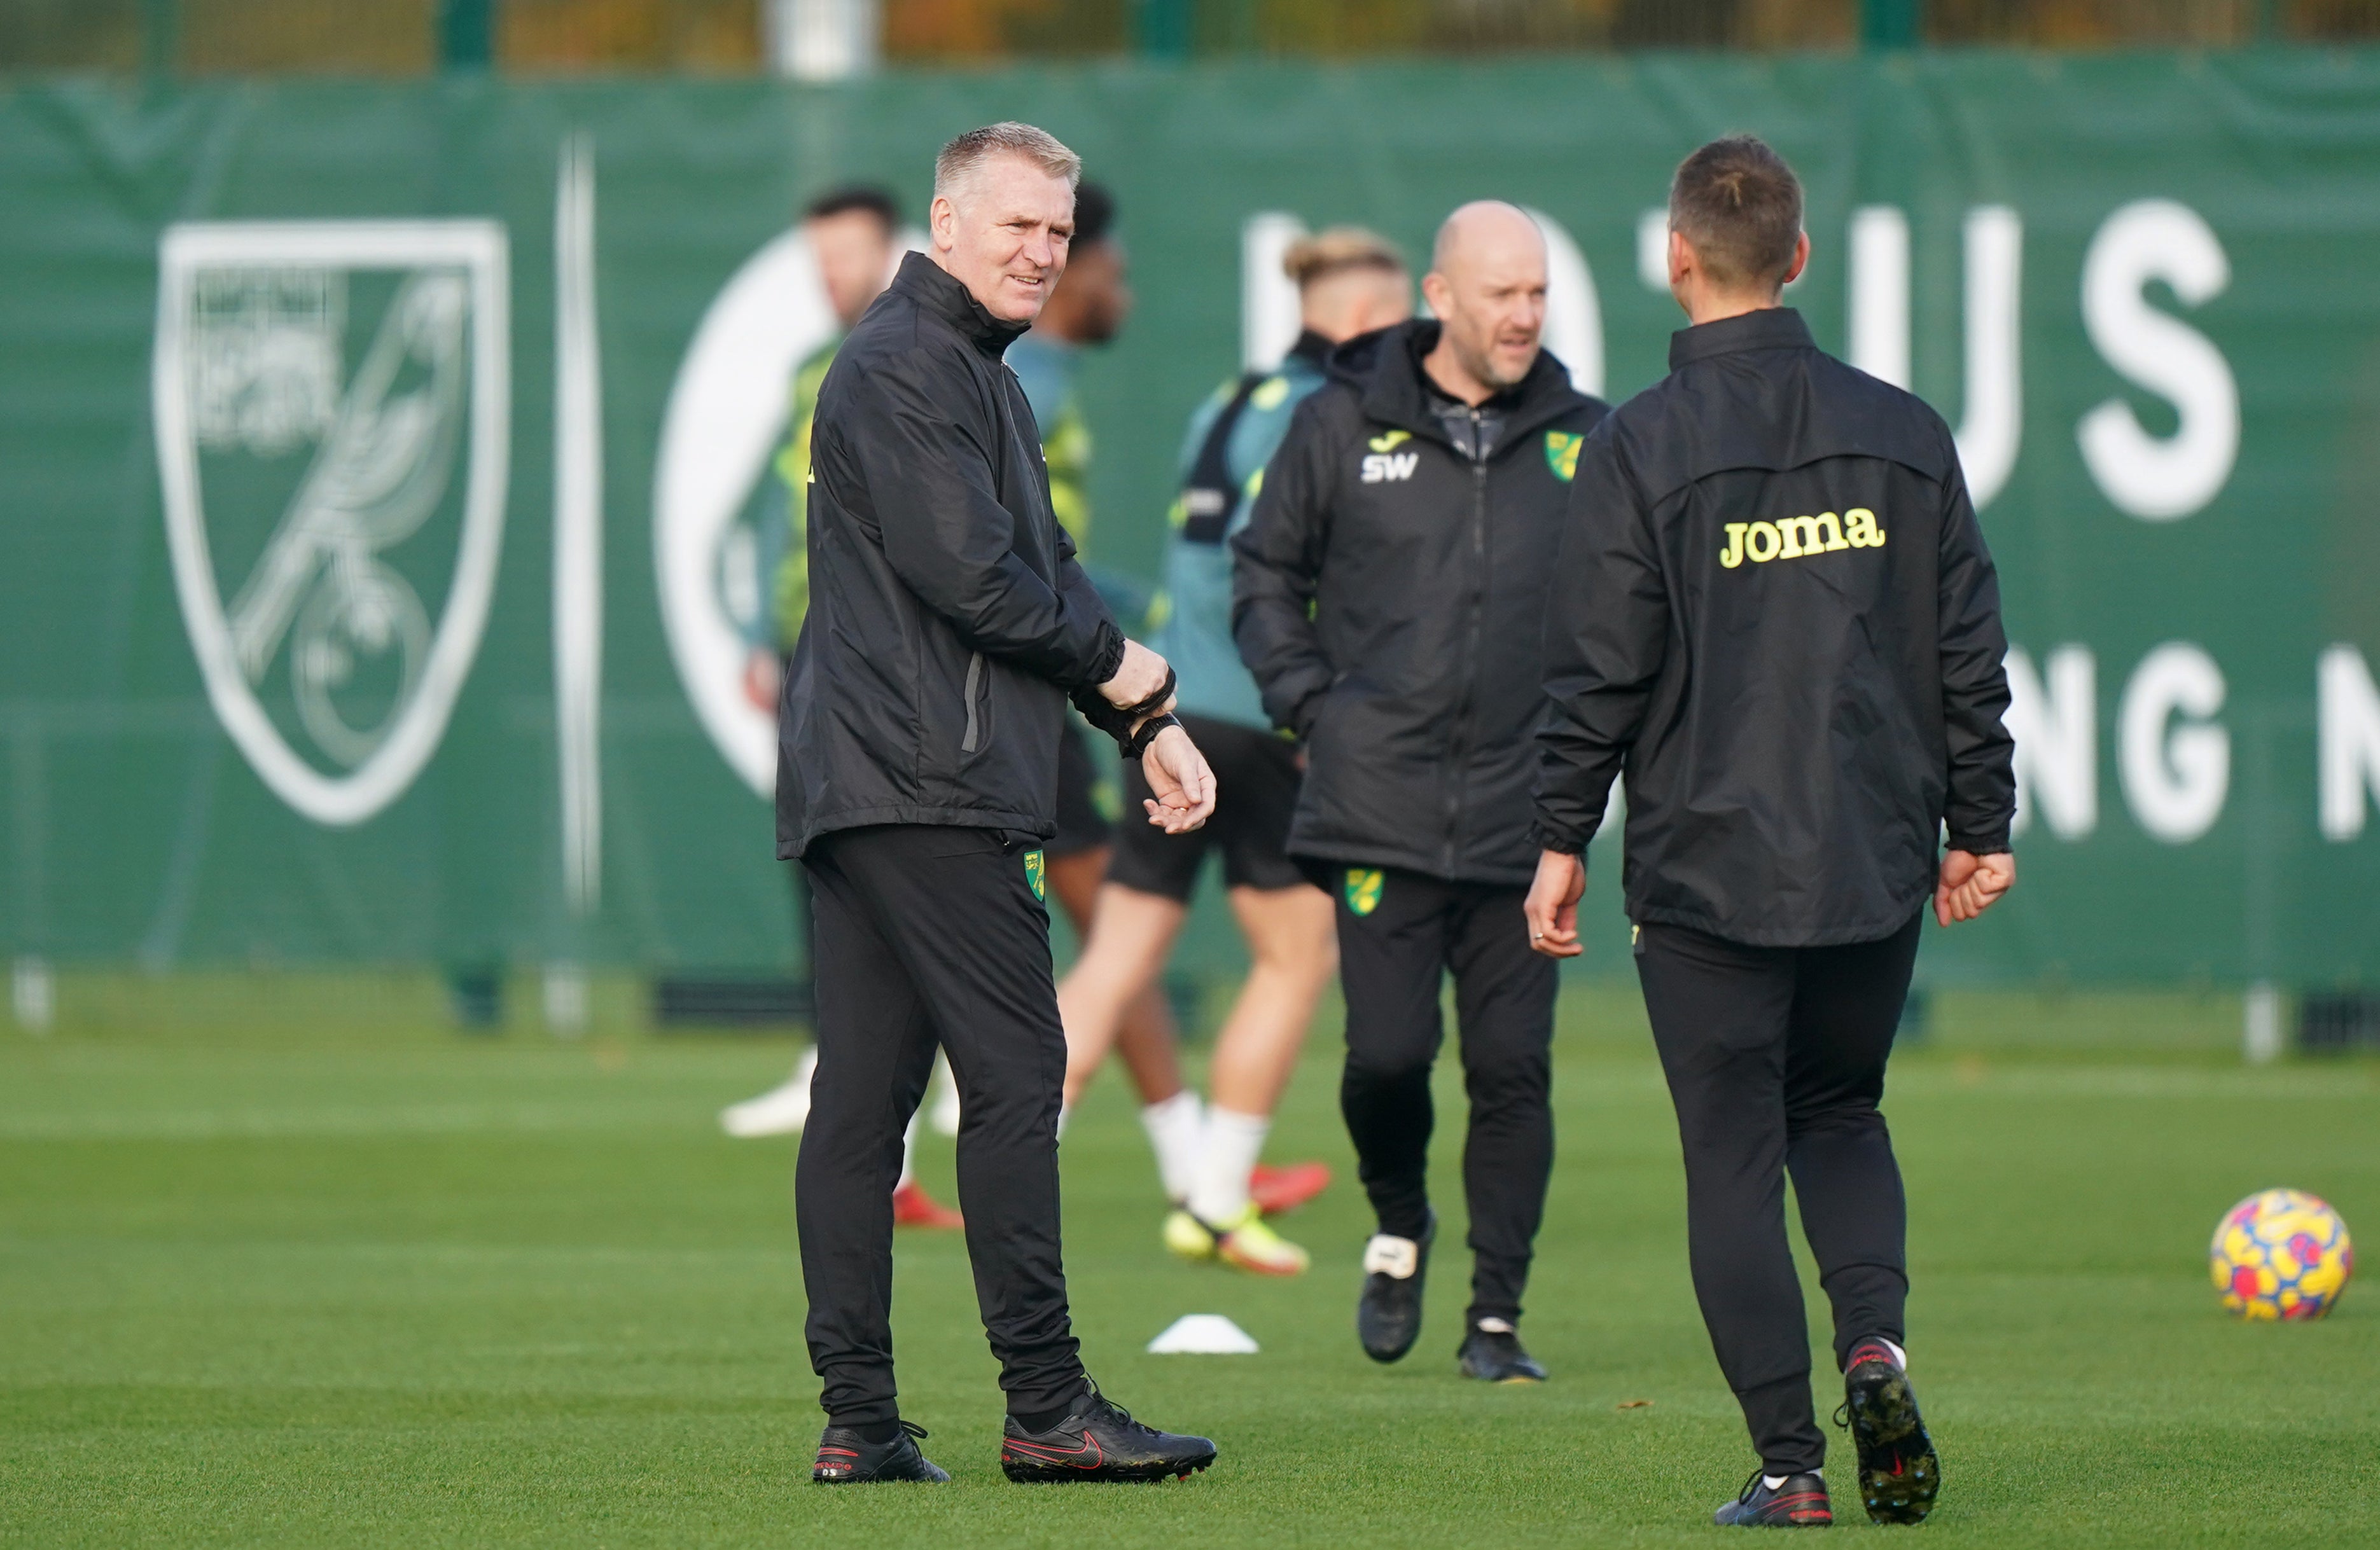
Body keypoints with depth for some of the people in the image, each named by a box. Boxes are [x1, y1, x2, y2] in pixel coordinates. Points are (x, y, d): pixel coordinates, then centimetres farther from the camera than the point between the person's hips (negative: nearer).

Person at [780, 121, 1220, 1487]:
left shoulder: (979, 377, 24)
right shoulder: (905, 369, -10)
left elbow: (1047, 577, 24)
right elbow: (970, 578, -17)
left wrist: (1146, 724, 12)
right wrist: (1126, 670, -3)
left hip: (856, 793, 11)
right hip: (925, 788, -11)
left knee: (866, 1092, 6)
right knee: (1016, 1074, -9)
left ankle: (860, 1418, 6)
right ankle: (1046, 1408, -9)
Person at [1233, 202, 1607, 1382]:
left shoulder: (1582, 442, 7)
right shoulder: (1343, 427, 3)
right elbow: (1265, 571, 13)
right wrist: (1308, 701, 2)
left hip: (1523, 816, 1)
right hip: (1380, 807, -1)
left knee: (1512, 1066, -1)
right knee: (1389, 1051, -7)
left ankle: (1496, 1319, 8)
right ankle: (1398, 1225, 24)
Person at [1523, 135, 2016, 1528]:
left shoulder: (1639, 449, -8)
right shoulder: (1903, 433, 3)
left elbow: (1598, 672, -7)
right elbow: (1969, 645, 8)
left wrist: (1564, 840, 3)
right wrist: (1979, 824, 17)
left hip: (1708, 872, -4)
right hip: (1876, 865, 4)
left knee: (1734, 1159, 3)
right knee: (1842, 1113, 21)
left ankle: (1789, 1461, -2)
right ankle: (1875, 1337, -5)